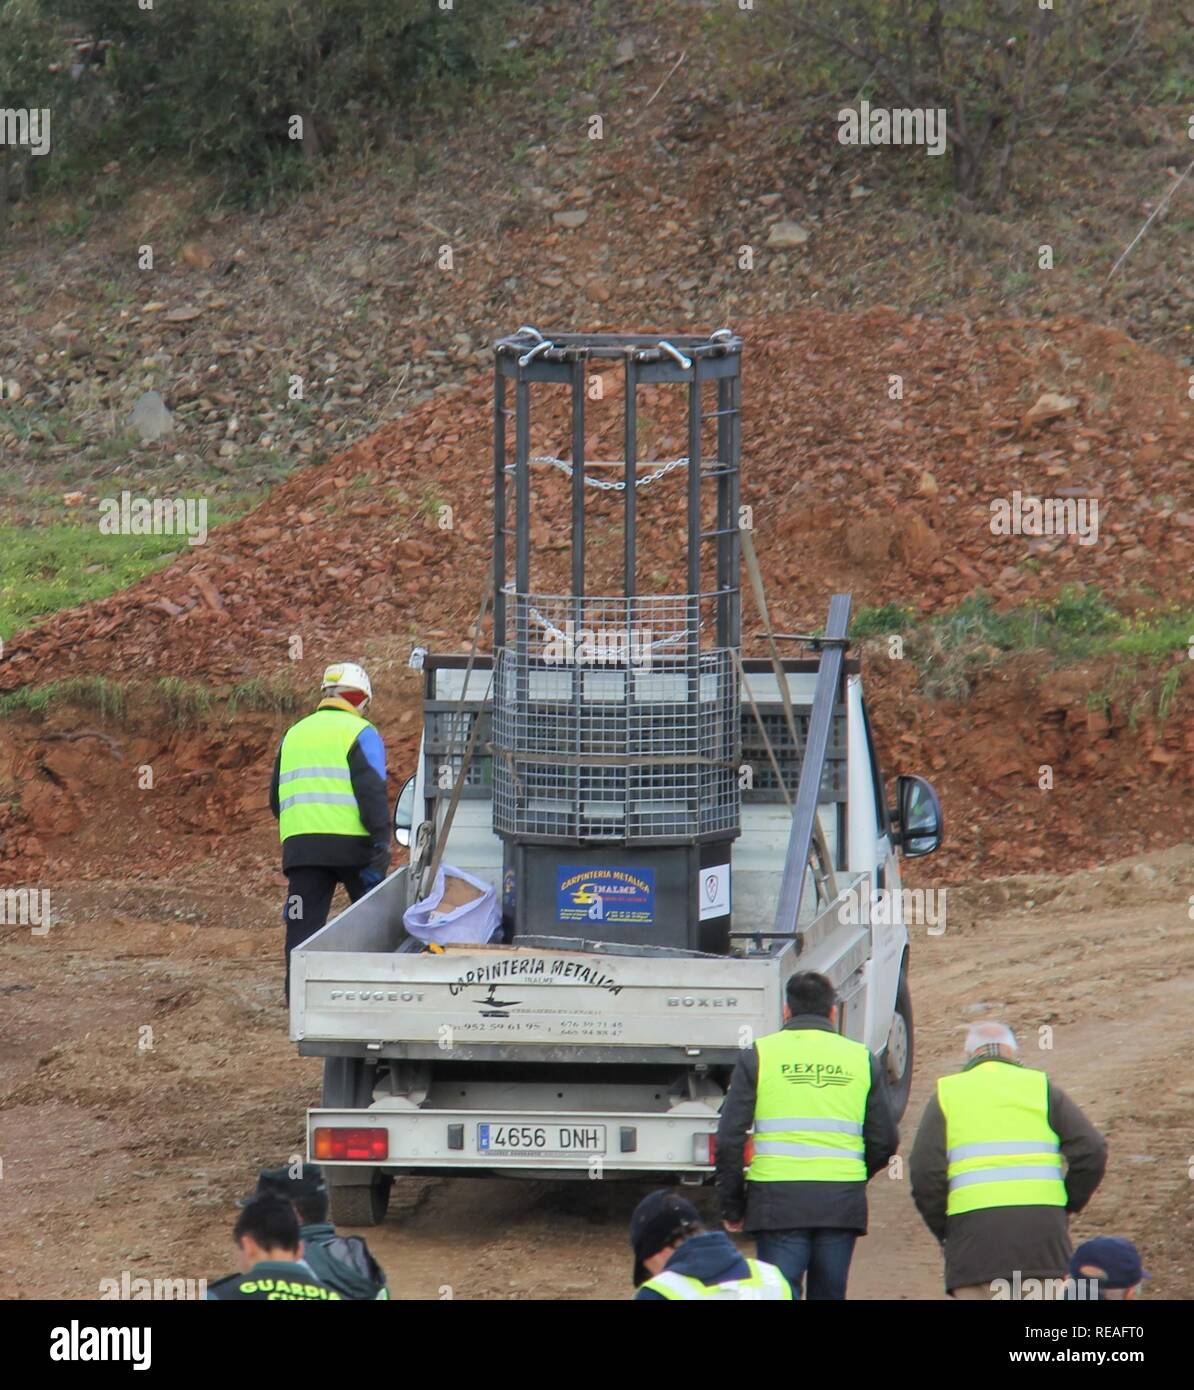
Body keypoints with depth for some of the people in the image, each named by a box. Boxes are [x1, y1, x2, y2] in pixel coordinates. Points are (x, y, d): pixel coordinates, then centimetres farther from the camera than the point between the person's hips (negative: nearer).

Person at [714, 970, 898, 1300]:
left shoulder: (758, 1056, 3)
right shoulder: (861, 1059, 10)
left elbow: (730, 1139, -1)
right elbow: (885, 1141, 8)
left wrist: (732, 1207, 8)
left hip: (778, 1200, -2)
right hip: (842, 1204, 2)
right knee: (829, 1296, 12)